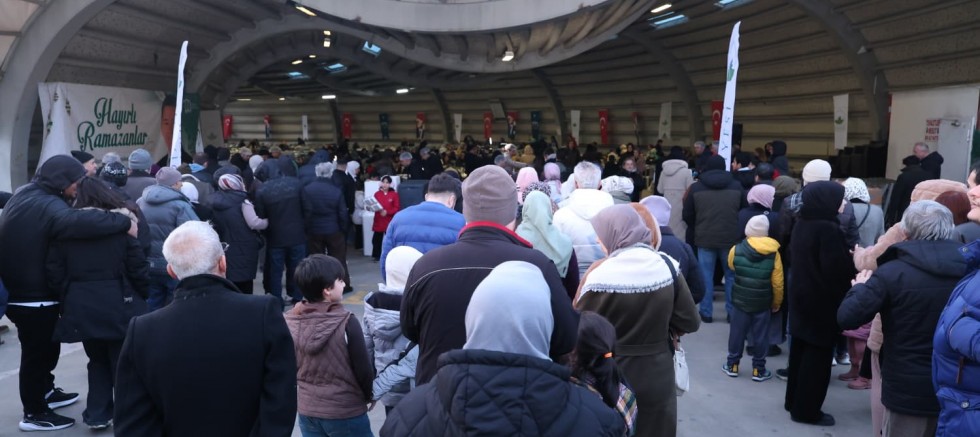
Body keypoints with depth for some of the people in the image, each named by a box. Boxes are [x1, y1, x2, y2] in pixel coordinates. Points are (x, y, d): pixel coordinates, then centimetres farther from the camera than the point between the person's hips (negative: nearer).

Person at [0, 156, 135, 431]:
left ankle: (45, 391, 40)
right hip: (35, 297, -10)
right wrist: (124, 222, -38)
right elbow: (79, 221, -44)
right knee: (37, 352, 4)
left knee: (44, 347, 24)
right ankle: (34, 413, 16)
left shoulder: (24, 195, 7)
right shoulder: (47, 206, -26)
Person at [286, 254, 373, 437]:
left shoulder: (289, 321, -5)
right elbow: (363, 369, -12)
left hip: (307, 411, 5)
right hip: (346, 412, -5)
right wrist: (369, 395, 7)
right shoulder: (346, 322, -19)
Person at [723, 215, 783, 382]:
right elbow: (777, 283, -7)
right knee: (760, 335, 10)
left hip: (740, 300, 1)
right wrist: (777, 303, 6)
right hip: (763, 303, -1)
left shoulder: (736, 250, -11)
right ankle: (758, 369, 16)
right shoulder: (773, 253, -12)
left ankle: (732, 365, 22)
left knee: (737, 332, 12)